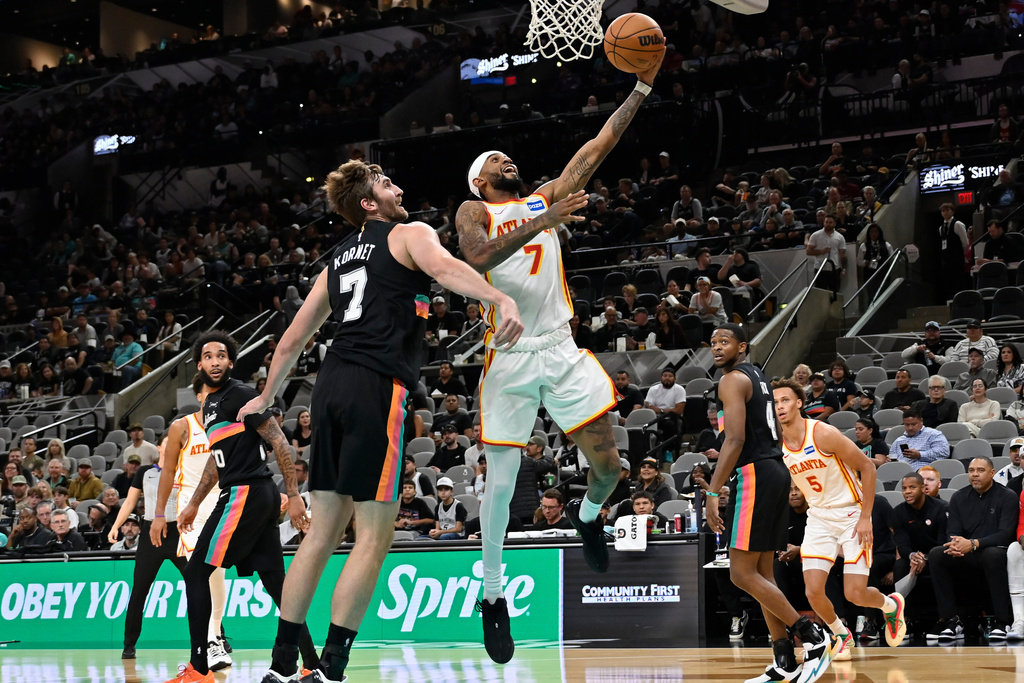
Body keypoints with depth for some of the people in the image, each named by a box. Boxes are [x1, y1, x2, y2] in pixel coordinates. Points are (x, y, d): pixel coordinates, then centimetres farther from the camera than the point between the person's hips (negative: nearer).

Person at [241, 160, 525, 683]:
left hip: (331, 385, 7)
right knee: (374, 536, -4)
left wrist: (267, 396, 43)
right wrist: (501, 300, -34)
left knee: (323, 531, 12)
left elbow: (292, 339, 29)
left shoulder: (338, 259, 25)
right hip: (377, 387, -7)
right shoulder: (410, 234, 7)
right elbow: (443, 267, -18)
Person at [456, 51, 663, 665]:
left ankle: (587, 515, 34)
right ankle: (493, 597, 13)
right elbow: (476, 257, -19)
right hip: (510, 360, -3)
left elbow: (597, 148, 11)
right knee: (501, 486, -2)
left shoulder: (546, 200, 16)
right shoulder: (474, 211, 4)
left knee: (609, 465, -2)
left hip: (562, 352, 4)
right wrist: (541, 223, -26)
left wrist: (643, 87, 6)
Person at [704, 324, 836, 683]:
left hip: (755, 474, -10)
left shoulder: (732, 380, -9)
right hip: (775, 470, 10)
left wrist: (712, 492, -22)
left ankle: (814, 637, -10)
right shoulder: (757, 376, 21)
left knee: (742, 572, -9)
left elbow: (735, 439, -20)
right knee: (761, 572, 10)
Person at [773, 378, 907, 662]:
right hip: (818, 518, 5)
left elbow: (867, 467, -14)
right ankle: (842, 635, 19)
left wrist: (865, 517, -15)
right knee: (813, 591, -10)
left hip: (852, 515, -4)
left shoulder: (824, 434, -21)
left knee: (855, 593, -10)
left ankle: (891, 605, 26)